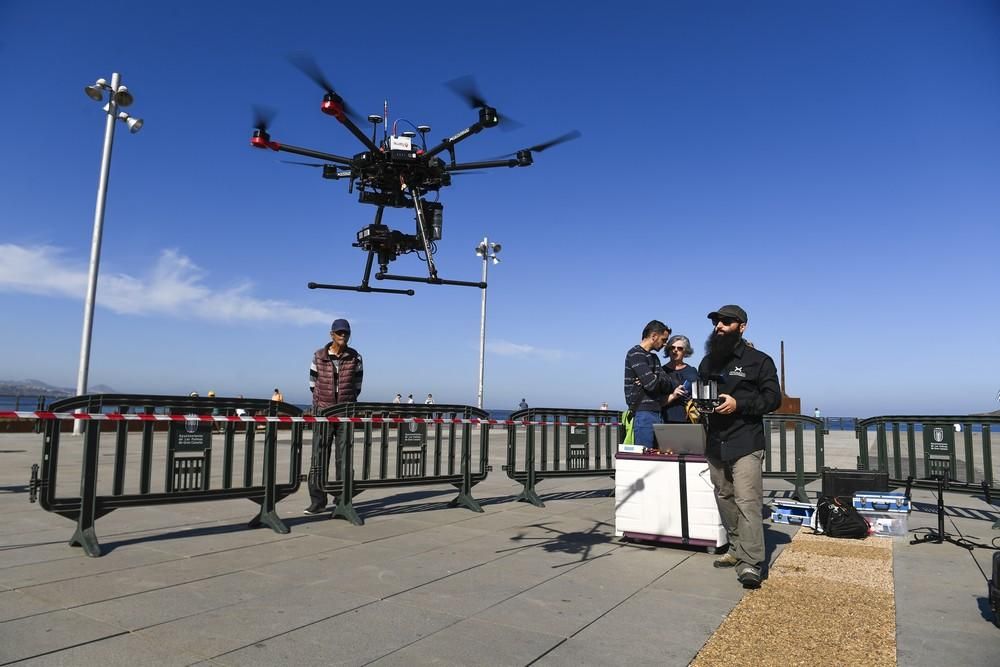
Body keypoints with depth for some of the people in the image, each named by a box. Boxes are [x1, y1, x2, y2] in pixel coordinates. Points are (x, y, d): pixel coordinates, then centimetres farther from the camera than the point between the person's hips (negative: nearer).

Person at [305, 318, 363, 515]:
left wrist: (348, 404, 7)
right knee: (319, 457, 0)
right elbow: (313, 383, 9)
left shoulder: (355, 358, 2)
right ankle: (317, 501, 7)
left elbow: (357, 386, 9)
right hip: (323, 411, 0)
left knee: (345, 456, 3)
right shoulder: (319, 356, 2)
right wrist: (319, 403, 9)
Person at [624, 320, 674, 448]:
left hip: (654, 412, 9)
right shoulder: (635, 354, -8)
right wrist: (660, 379, 4)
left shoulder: (653, 357, 20)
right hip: (643, 412, -9)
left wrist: (656, 379, -9)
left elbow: (669, 385, 10)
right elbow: (651, 384, -18)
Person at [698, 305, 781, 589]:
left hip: (745, 444, -6)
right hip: (715, 444, 6)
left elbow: (773, 397, -6)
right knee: (725, 499, 11)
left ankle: (750, 564, -11)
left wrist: (738, 404, -18)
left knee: (747, 502, -12)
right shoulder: (707, 362, 17)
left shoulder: (758, 360, -1)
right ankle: (736, 549, 24)